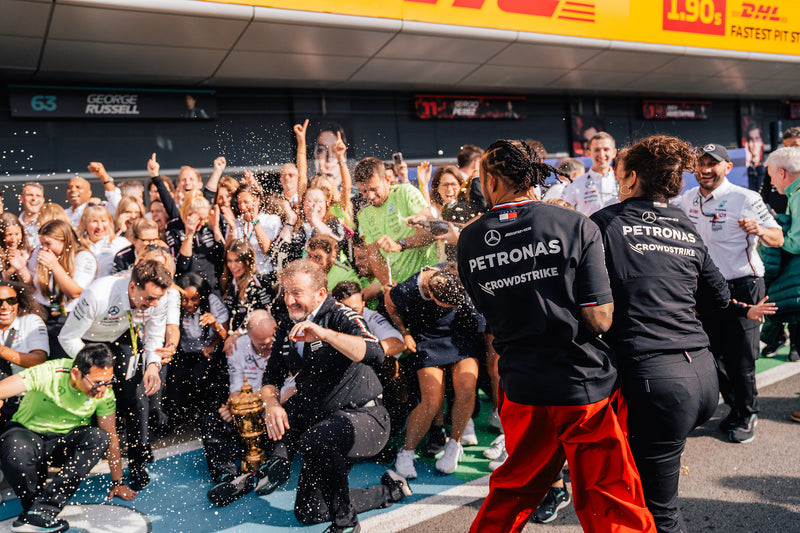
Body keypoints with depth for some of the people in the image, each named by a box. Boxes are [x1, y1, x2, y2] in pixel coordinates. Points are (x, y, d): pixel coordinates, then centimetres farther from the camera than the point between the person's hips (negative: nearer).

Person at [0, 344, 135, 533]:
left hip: (65, 444, 3)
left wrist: (118, 483, 0)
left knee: (99, 438, -30)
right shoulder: (47, 374, -26)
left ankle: (40, 511, -30)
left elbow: (111, 437, -5)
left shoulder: (104, 393, -14)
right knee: (17, 449, -39)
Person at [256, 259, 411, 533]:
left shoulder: (338, 315, -14)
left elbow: (375, 354, -31)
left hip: (364, 418, -7)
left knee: (313, 441, -37)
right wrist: (272, 404, -12)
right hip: (323, 422, 7)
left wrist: (323, 333, -38)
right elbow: (271, 379, 11)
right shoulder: (286, 329, 6)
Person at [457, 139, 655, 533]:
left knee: (512, 492, 23)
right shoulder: (576, 225, -10)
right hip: (587, 385, -3)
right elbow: (600, 319, -12)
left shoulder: (469, 241, -1)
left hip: (521, 389, 3)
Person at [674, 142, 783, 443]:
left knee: (740, 358, 1)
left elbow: (778, 239, -10)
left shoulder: (746, 199, -10)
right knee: (715, 354, 14)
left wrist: (759, 230, -29)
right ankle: (735, 409, 33)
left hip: (741, 288, -5)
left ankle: (746, 416, 22)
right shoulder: (688, 199, 6)